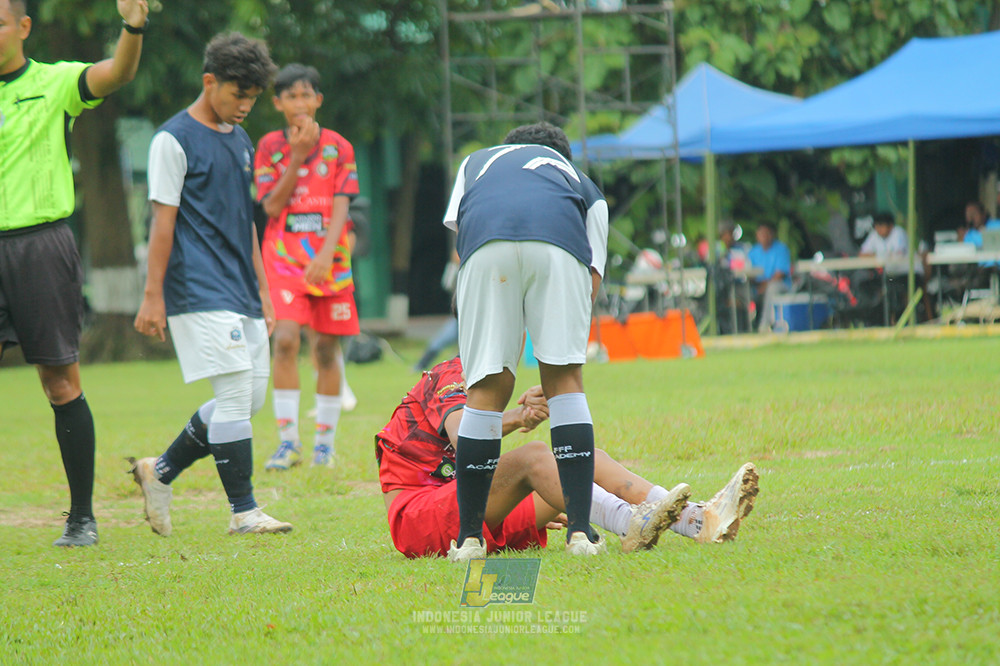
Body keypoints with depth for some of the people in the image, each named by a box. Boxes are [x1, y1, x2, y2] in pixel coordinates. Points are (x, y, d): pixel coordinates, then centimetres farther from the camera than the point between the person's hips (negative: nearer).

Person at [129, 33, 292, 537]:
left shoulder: (240, 140, 18)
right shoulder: (175, 140, -6)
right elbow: (163, 221, -10)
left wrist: (261, 289, 21)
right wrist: (153, 296, -12)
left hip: (239, 294, 9)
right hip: (200, 293, -9)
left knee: (250, 398, 7)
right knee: (236, 395, -12)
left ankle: (161, 471, 20)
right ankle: (243, 511, -6)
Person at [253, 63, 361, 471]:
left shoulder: (338, 148, 2)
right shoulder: (270, 147, 3)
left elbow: (341, 206, -5)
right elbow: (271, 206, -6)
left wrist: (327, 252, -21)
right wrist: (297, 156, -14)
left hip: (328, 259, 1)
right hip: (284, 258, -1)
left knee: (326, 349, 3)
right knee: (286, 339, -17)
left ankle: (325, 443, 14)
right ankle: (287, 440, -15)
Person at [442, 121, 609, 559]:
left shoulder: (476, 162, 43)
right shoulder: (585, 188, 38)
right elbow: (591, 281, 29)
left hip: (485, 243, 0)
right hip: (558, 243, 0)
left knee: (488, 387, 7)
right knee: (565, 378, 9)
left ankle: (469, 537, 9)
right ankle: (580, 531, 1)